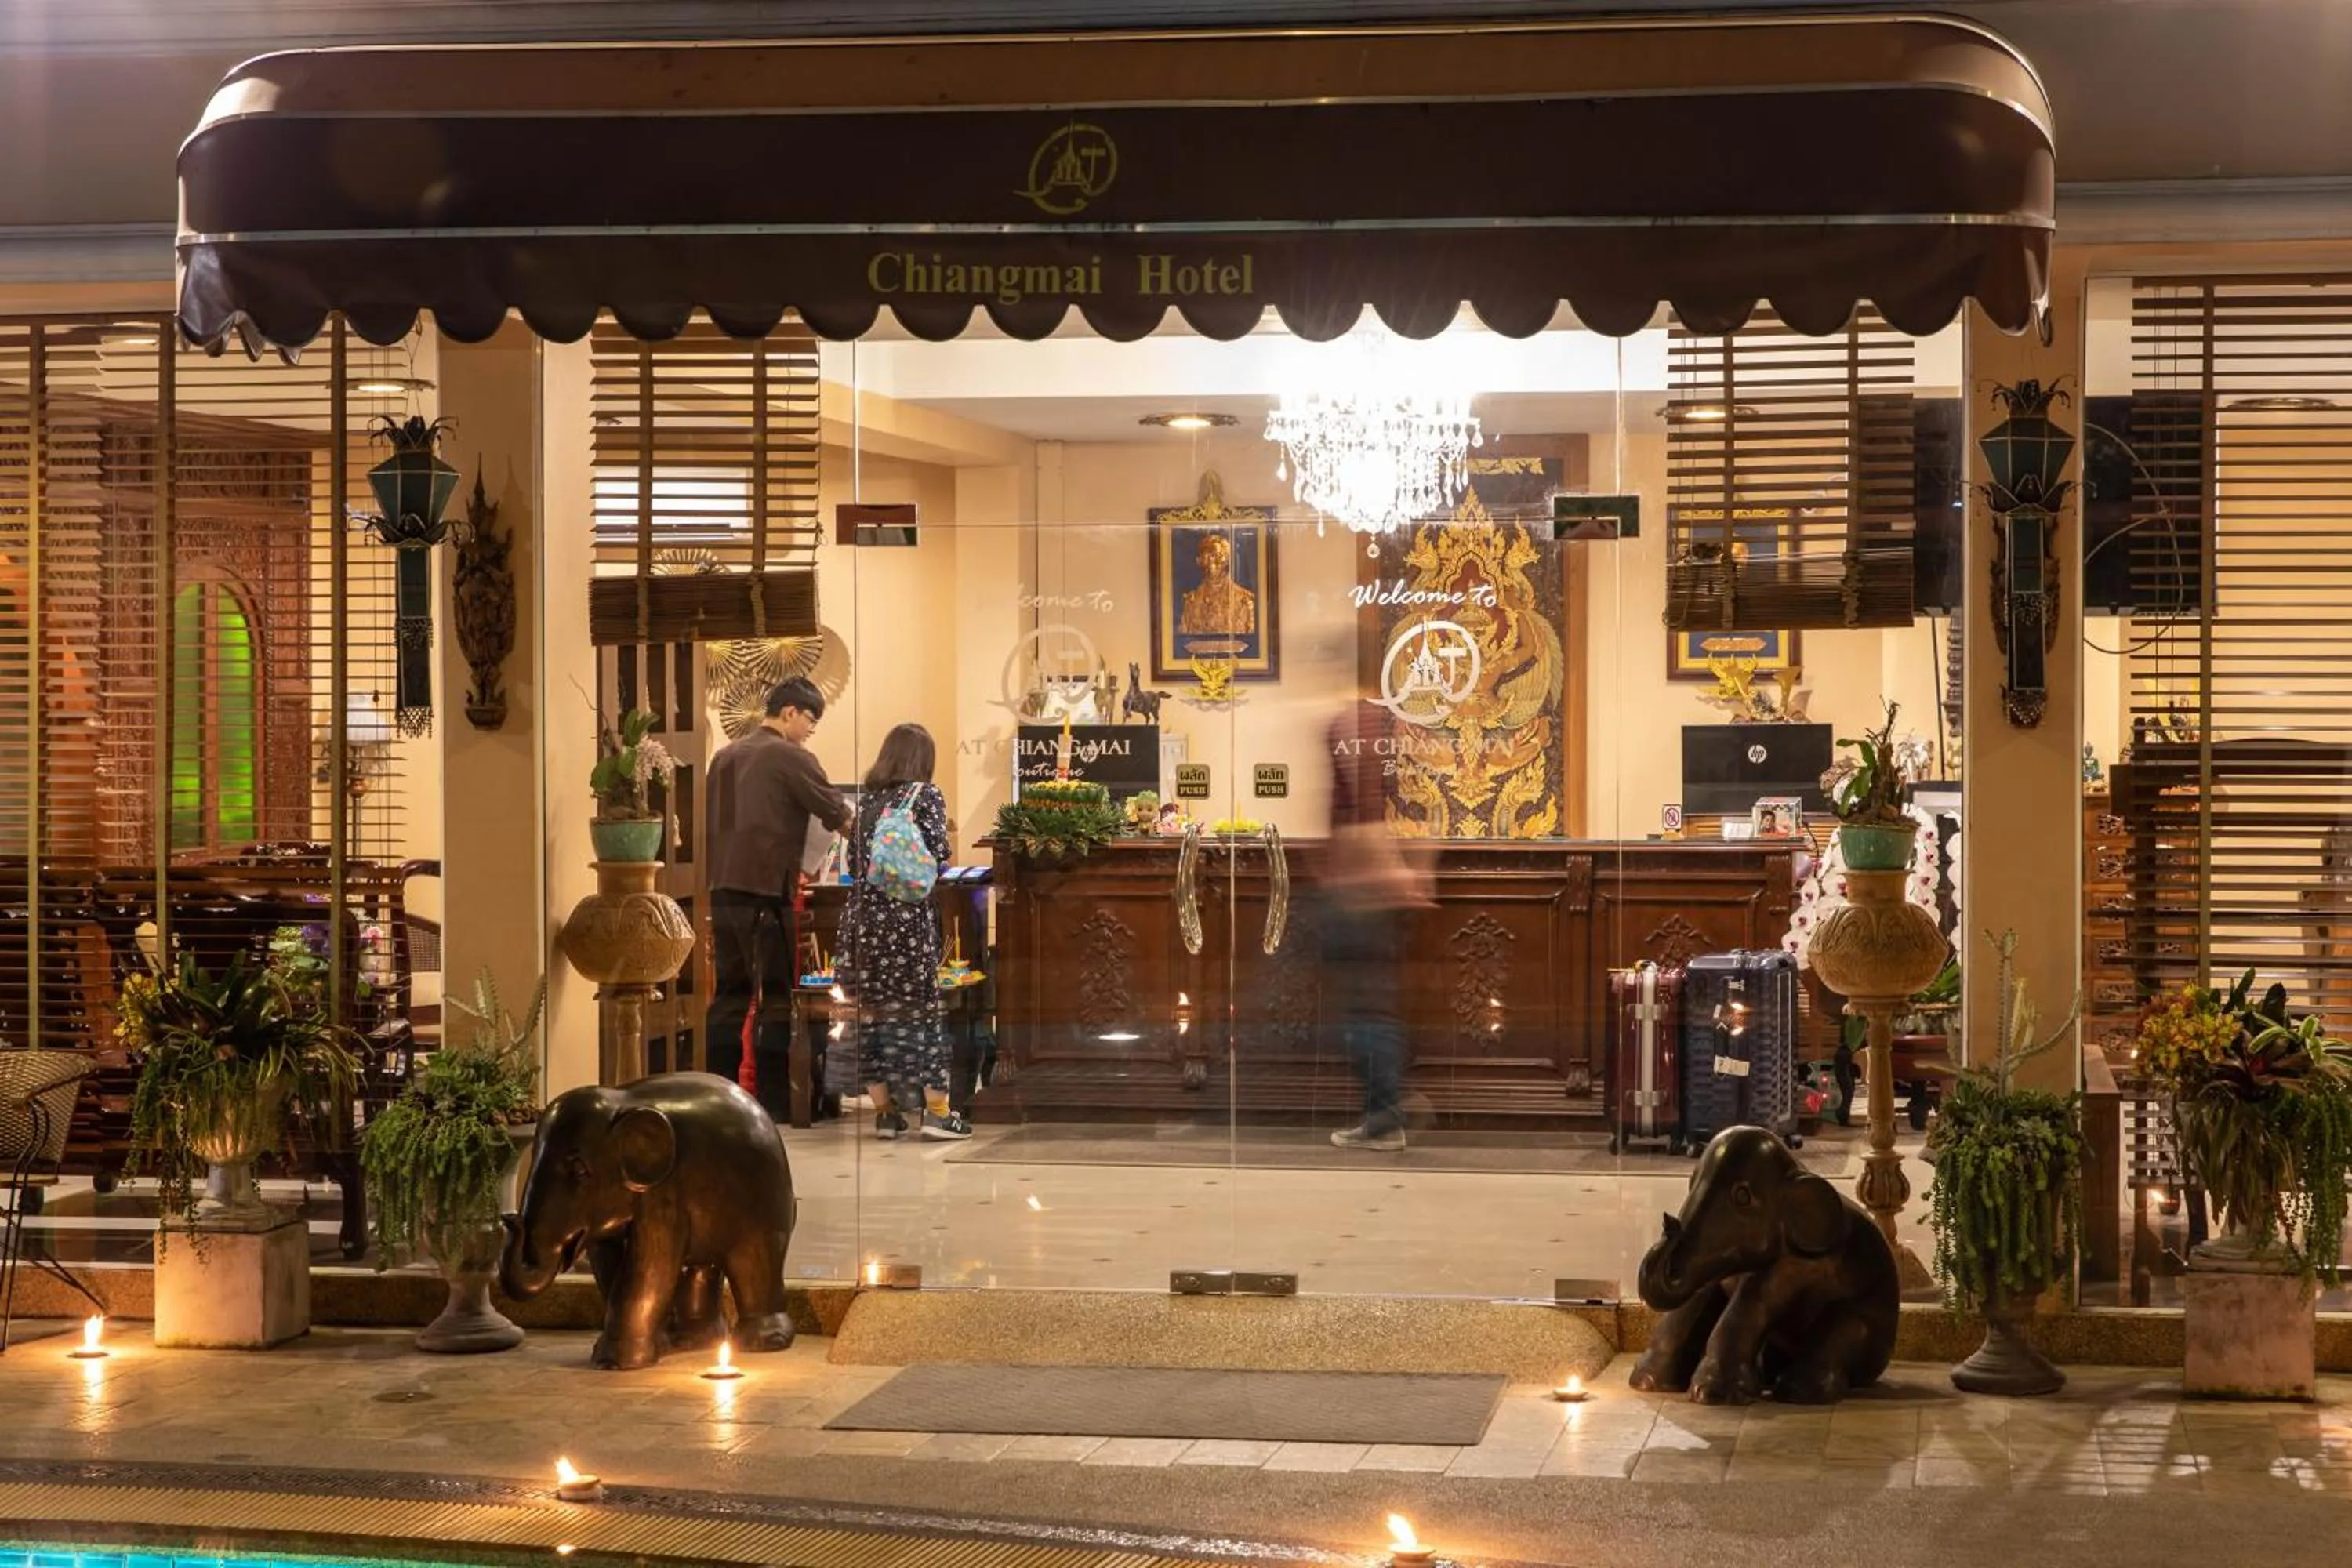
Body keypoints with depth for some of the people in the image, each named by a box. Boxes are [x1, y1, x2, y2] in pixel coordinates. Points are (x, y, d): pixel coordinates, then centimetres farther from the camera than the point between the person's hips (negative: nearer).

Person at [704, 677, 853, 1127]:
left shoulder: (725, 756, 14)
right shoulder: (790, 757, -8)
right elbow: (836, 814, -6)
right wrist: (857, 822, 14)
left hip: (723, 889, 7)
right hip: (768, 890, -7)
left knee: (730, 993, 11)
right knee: (777, 997, 0)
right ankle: (774, 1103, -1)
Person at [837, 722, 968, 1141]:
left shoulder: (866, 798, 11)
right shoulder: (926, 796, -2)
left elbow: (853, 860, 11)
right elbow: (937, 857, -10)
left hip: (864, 914, 4)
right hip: (908, 915, -4)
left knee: (873, 1011, 6)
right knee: (919, 1009, 0)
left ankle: (884, 1110, 9)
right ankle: (935, 1109, 0)